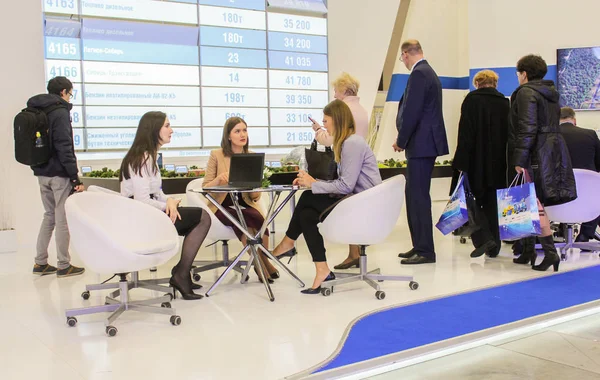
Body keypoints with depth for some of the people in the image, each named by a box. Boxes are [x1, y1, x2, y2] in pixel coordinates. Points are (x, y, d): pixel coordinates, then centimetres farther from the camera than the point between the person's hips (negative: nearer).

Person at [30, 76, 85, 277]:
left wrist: (39, 167, 19)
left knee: (49, 215, 17)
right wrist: (75, 177, -18)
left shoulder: (36, 111, 13)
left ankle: (40, 263, 19)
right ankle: (63, 266, 6)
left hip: (42, 172, 8)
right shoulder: (60, 112, -13)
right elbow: (64, 147, -20)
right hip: (59, 173, -8)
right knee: (63, 219, 0)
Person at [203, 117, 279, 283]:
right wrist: (219, 179, -22)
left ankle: (263, 261, -11)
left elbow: (255, 197, 7)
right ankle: (262, 263, -16)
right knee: (243, 219, -33)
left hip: (245, 206, 2)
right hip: (223, 207, -2)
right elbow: (205, 189, -3)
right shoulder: (216, 155, 0)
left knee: (258, 219, -31)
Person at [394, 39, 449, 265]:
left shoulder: (418, 74, -13)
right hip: (426, 143, 10)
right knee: (416, 196, 12)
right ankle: (420, 246, 18)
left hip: (421, 144, -10)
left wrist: (401, 141, -8)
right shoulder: (428, 72, 18)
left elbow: (412, 112, -19)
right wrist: (405, 140, 14)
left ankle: (425, 251, -4)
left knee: (418, 197, -8)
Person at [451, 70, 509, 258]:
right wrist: (505, 162, 15)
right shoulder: (504, 103, 8)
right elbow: (508, 134, 9)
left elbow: (466, 133, -13)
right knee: (491, 203, 12)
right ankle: (494, 246, 14)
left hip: (475, 162, -5)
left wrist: (460, 162, -12)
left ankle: (484, 239, -10)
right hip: (497, 164, 5)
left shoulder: (472, 99, -7)